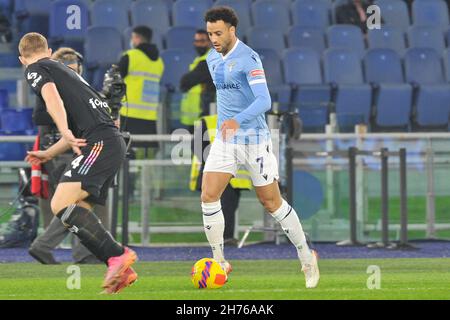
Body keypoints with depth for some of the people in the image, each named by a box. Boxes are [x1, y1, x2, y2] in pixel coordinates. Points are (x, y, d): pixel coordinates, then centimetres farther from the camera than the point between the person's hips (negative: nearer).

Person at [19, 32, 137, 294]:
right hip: (113, 143, 9)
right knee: (76, 216, 11)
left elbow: (52, 98, -17)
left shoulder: (36, 70, 6)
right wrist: (50, 154, 48)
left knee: (61, 205, -20)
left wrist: (66, 133, -29)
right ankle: (122, 271, 4)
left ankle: (118, 255, -26)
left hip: (100, 142, -9)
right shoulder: (64, 70, 31)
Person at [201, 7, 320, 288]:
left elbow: (264, 101, -27)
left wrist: (238, 120, -42)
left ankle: (307, 258, 17)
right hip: (225, 139, 6)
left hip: (254, 138, -6)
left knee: (272, 202, 1)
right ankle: (220, 262, 0)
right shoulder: (213, 60, 9)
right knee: (208, 196, -9)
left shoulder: (248, 59, -16)